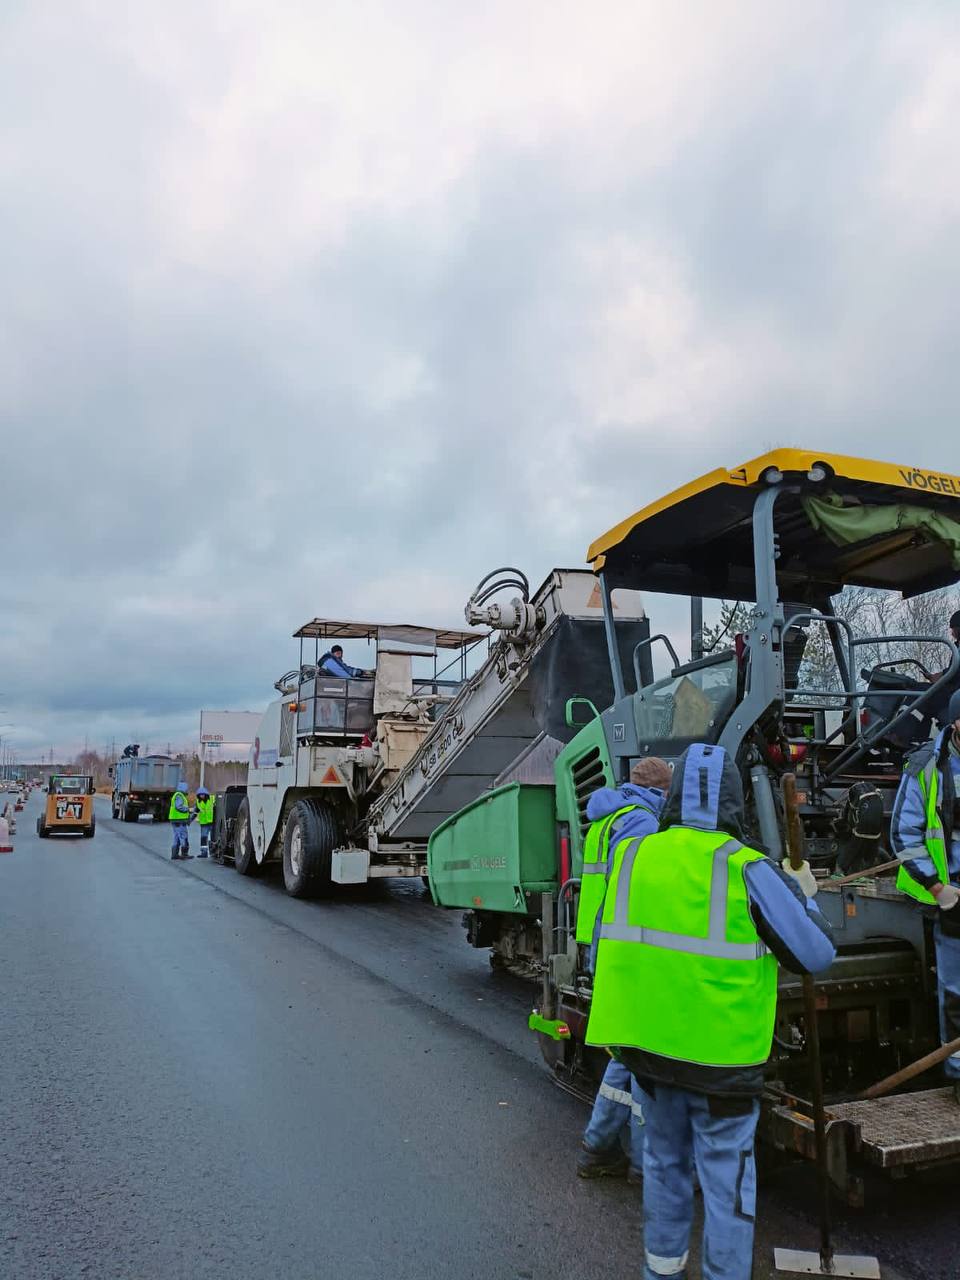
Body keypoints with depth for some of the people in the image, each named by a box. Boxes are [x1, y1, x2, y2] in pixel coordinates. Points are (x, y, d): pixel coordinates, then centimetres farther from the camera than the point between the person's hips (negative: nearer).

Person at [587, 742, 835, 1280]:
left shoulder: (633, 855, -3)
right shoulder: (747, 870, -16)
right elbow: (816, 954, -10)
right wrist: (803, 895, 7)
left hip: (647, 1041, 5)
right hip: (720, 1053, -5)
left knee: (665, 1160, 24)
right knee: (727, 1180, 11)